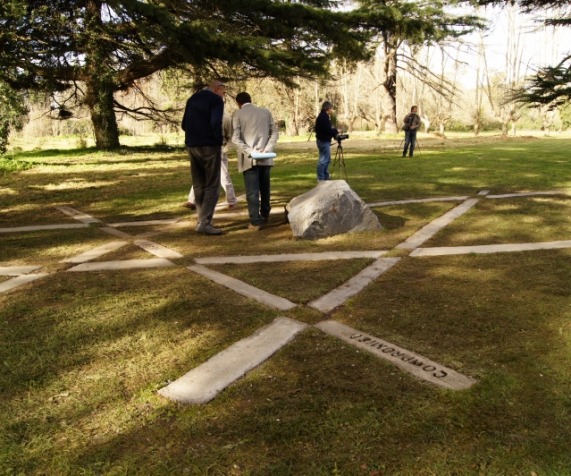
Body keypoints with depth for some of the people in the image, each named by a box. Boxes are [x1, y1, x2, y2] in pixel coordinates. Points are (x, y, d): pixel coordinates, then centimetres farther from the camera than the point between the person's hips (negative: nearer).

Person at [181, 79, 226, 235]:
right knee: (212, 186, -4)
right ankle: (204, 223, -11)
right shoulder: (216, 100, -6)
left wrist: (194, 136, 15)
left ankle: (201, 219, 17)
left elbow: (184, 124, 15)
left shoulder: (192, 99, 16)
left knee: (198, 185, 14)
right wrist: (219, 142, -7)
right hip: (209, 146, -7)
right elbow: (216, 124, -18)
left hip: (192, 146, 7)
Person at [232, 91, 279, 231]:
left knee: (252, 191, -3)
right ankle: (265, 215, 29)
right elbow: (275, 132, 5)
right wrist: (267, 150, -3)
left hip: (249, 159, -4)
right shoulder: (265, 111, 10)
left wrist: (249, 151, -14)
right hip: (265, 157, 4)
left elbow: (235, 138, -12)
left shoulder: (238, 114, -1)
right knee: (264, 188, 17)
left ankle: (255, 221, -7)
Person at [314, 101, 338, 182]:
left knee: (327, 160, 16)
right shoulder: (323, 117, -17)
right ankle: (321, 178, -2)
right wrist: (336, 131, -8)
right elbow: (327, 130, -22)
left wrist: (334, 131, 6)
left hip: (325, 140, 11)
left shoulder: (324, 116, 15)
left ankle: (326, 177, 23)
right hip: (323, 141, -11)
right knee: (323, 160, -7)